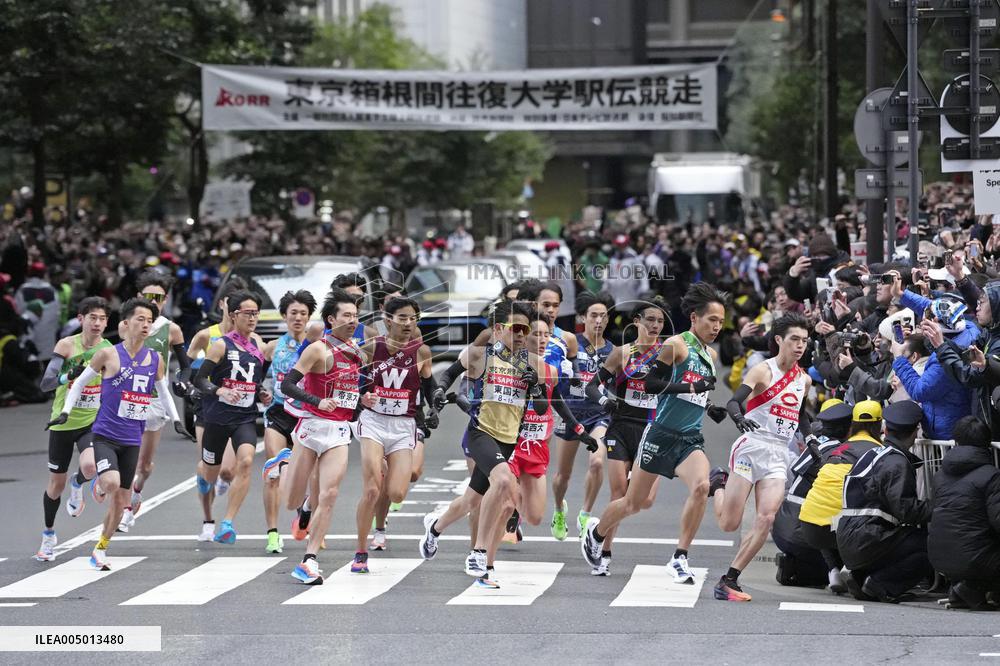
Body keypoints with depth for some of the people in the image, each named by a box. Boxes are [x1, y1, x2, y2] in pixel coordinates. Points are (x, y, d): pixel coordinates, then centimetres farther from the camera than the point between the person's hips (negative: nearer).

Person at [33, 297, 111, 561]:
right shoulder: (67, 345, -11)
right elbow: (46, 382, -18)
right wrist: (69, 376, -35)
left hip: (93, 423, 0)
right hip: (63, 423, 0)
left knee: (90, 466, -28)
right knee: (56, 483, 9)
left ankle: (78, 484, 11)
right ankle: (49, 535, 33)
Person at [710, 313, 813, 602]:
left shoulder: (804, 379, 15)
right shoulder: (763, 371, -6)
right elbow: (733, 402, -18)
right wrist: (740, 418, -38)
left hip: (779, 456, 5)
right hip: (751, 447, -5)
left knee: (766, 519, -14)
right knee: (729, 524, -4)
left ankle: (729, 580, -8)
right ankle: (719, 483, 29)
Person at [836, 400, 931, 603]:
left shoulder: (873, 455, 19)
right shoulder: (897, 463, -10)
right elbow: (905, 509, -16)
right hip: (866, 540, -9)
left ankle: (859, 576, 8)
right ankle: (879, 583, -12)